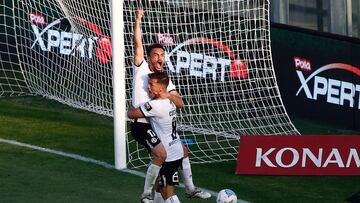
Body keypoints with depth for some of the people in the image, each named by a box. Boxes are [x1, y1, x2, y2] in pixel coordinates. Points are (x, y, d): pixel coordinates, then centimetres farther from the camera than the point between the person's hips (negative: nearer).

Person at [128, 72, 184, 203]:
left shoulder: (155, 105, -23)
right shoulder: (170, 101, 4)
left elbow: (131, 114, -14)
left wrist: (131, 108, 11)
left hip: (168, 156, -9)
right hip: (176, 151, 9)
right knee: (159, 186, 22)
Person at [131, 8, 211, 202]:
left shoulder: (165, 79, 13)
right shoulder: (141, 68, -4)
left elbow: (179, 103, 4)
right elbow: (138, 44, -17)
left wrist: (166, 94, -15)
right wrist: (138, 20, -23)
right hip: (142, 125, -8)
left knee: (183, 150, 15)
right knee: (162, 154, -25)